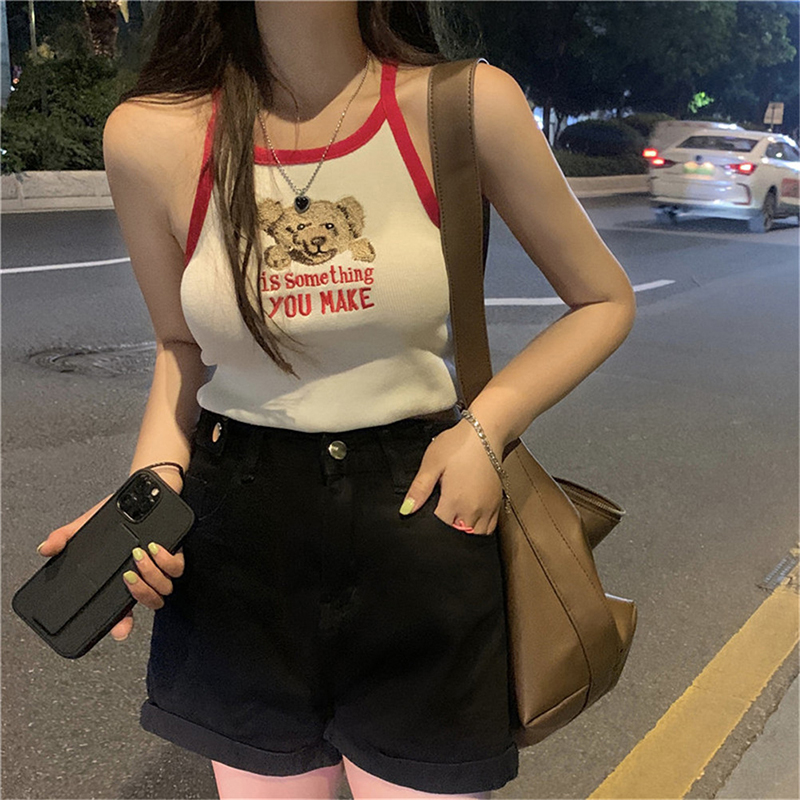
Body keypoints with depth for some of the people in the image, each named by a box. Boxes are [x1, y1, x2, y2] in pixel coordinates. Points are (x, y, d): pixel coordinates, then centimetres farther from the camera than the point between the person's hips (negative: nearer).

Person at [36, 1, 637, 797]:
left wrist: (486, 427, -11)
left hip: (418, 517, -1)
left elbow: (604, 301, 1)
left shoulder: (467, 106, -12)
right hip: (239, 536, 2)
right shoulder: (149, 136, -8)